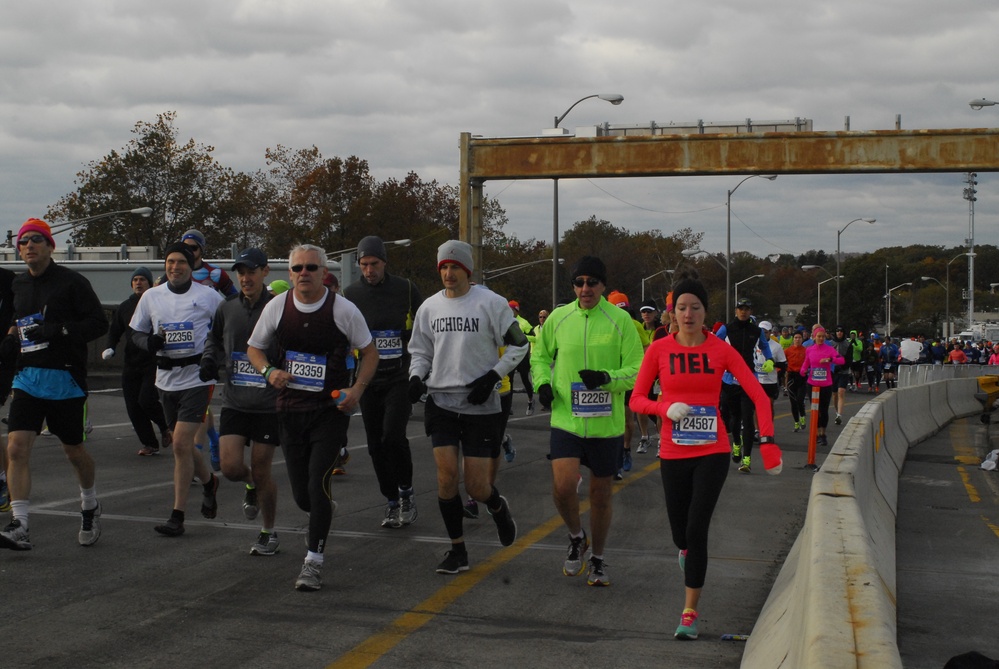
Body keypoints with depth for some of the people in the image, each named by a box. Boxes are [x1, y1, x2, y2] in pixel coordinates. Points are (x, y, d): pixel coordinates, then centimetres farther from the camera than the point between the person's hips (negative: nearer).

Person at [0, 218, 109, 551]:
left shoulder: (71, 282, -7)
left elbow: (99, 322, -11)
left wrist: (58, 331, -21)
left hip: (65, 379, -4)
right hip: (28, 379, 4)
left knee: (73, 450, 10)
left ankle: (90, 506, 37)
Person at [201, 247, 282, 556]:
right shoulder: (227, 308, 5)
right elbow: (214, 338, 22)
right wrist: (209, 359, 3)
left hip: (269, 404, -3)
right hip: (234, 402, 3)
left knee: (261, 471, 1)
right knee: (230, 467, -7)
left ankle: (269, 533, 21)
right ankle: (251, 486, 31)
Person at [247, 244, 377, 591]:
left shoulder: (343, 309, -7)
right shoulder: (277, 306, 1)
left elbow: (370, 352, 4)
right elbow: (254, 347, 14)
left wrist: (356, 389, -11)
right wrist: (269, 371, -7)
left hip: (331, 410, -3)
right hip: (290, 409, 3)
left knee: (318, 484, -14)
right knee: (302, 495, 7)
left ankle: (313, 561, -1)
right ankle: (324, 513, 43)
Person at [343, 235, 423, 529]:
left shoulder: (405, 289, -2)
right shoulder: (351, 294, 2)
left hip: (400, 378, -3)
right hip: (369, 380, 3)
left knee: (393, 435, -19)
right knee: (376, 445, 5)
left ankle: (406, 493, 2)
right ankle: (392, 503, 18)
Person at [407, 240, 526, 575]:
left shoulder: (491, 303, -6)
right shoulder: (429, 306, 6)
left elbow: (518, 346, 0)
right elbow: (420, 350, 18)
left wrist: (493, 376, -10)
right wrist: (416, 377, -2)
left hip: (480, 405, -3)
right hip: (441, 401, 3)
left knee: (477, 487, -2)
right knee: (447, 475, -7)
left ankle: (498, 507, 35)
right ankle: (457, 550, 7)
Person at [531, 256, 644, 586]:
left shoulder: (620, 320, -5)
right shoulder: (558, 318, 2)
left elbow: (638, 370, -4)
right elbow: (540, 354, 19)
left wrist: (606, 378, -22)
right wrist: (543, 382, 0)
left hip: (606, 423, -1)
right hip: (566, 419, 1)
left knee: (601, 493, 10)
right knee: (563, 485, -16)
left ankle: (597, 559, 30)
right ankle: (576, 538, 15)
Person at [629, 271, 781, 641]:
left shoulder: (721, 350, -3)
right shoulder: (659, 350, -2)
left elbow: (759, 396, -4)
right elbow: (637, 399, 2)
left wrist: (767, 442, -15)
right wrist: (666, 408, -18)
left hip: (713, 452, -1)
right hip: (673, 454, 1)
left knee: (697, 530, -11)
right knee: (680, 532, 9)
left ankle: (690, 614, 0)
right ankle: (687, 551, 50)